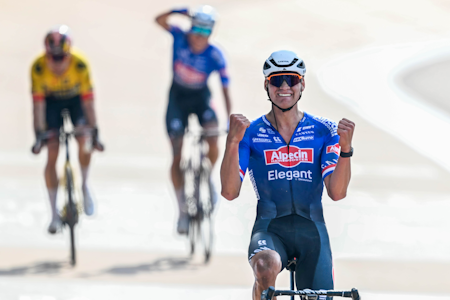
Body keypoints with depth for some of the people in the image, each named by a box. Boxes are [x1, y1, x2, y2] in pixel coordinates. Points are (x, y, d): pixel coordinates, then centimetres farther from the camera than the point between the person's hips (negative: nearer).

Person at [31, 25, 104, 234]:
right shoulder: (38, 67, -31)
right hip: (52, 101, 0)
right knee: (52, 155, -10)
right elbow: (38, 103, -28)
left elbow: (88, 101, -28)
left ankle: (85, 186, 4)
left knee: (84, 140, -25)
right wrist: (39, 133, -33)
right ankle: (54, 214, -4)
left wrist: (94, 131, -30)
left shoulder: (80, 65, -32)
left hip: (75, 99, 0)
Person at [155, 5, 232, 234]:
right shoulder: (180, 38, -16)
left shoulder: (215, 56, -20)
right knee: (176, 156, -5)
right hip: (177, 97, 1)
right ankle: (182, 211, 4)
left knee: (213, 139, -28)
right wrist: (177, 12, -44)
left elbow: (225, 90, -18)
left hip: (201, 98, -1)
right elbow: (159, 20, -24)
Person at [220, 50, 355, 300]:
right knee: (266, 267, -36)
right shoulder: (251, 133, 3)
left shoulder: (323, 131, 6)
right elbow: (230, 192, -7)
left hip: (312, 231, 2)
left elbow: (337, 192, -4)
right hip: (270, 230, -2)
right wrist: (233, 142, -20)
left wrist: (345, 148, -20)